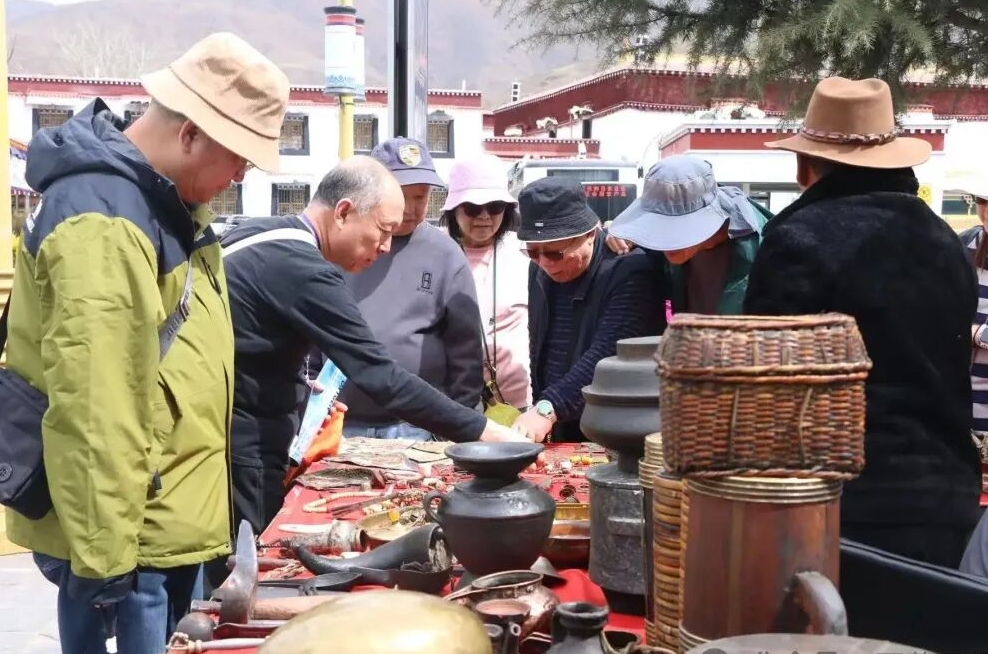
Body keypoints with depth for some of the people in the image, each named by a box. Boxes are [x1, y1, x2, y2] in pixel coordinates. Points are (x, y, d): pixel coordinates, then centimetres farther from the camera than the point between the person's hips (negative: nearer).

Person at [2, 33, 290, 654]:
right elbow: (92, 414, -26)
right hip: (131, 534, -10)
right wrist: (103, 553, -23)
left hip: (169, 520, 10)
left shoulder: (160, 199, 10)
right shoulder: (103, 221, -23)